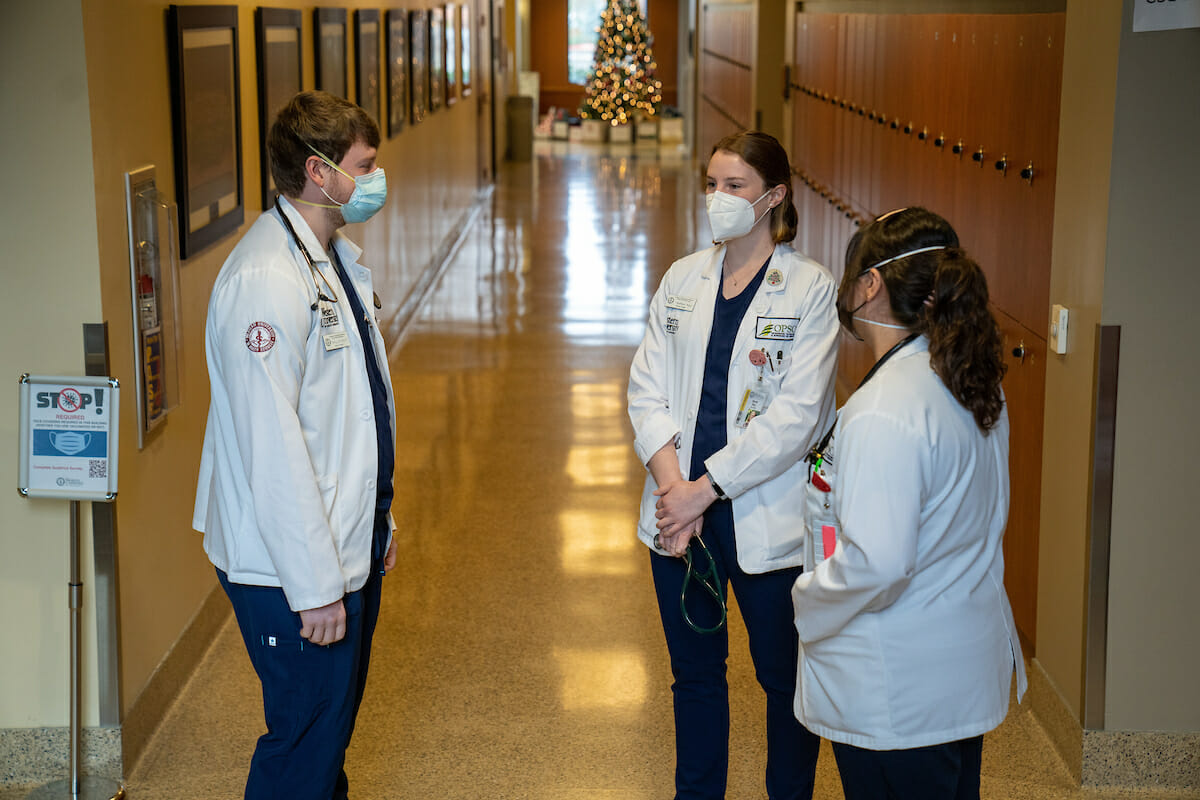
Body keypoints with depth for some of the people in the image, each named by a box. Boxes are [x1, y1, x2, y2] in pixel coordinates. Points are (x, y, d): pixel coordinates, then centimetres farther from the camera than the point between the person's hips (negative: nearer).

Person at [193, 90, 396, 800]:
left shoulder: (338, 257, 10)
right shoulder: (265, 280, -22)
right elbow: (273, 448, -25)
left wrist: (380, 517, 21)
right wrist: (315, 588, -23)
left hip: (350, 548, 10)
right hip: (293, 569, -10)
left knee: (334, 729, 20)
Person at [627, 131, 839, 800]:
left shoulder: (811, 289, -8)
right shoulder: (683, 279, 8)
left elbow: (796, 415, -15)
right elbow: (647, 389, 4)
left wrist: (706, 487, -16)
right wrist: (671, 483, -11)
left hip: (767, 518, -4)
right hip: (680, 513, 5)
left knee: (784, 677, 9)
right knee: (695, 671, 16)